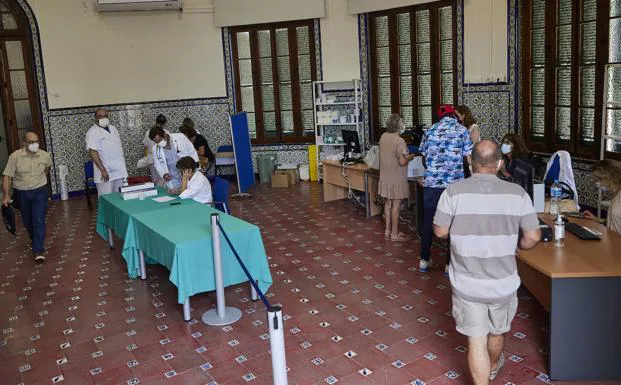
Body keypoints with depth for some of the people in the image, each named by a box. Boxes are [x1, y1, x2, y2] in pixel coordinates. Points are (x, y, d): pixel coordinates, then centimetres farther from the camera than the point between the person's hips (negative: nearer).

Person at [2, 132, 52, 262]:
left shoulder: (45, 155, -9)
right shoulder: (15, 156, -16)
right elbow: (7, 176, -13)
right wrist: (6, 195, -20)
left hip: (40, 192, -1)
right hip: (21, 193, 1)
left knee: (39, 221, -11)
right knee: (27, 222, 17)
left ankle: (38, 251, -10)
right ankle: (36, 241, 43)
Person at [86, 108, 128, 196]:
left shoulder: (113, 128, 14)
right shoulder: (93, 132, -8)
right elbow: (93, 152, -16)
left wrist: (123, 167, 14)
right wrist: (102, 170, -22)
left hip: (119, 171, 7)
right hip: (105, 173, -7)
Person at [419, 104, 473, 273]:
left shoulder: (430, 131, 9)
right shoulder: (462, 131, 0)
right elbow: (467, 160, -3)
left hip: (431, 182, 3)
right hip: (454, 184, -3)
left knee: (428, 221, 12)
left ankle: (424, 260, 19)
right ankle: (450, 264, 13)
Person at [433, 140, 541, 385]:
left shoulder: (454, 191, -15)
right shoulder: (517, 193, -11)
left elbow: (440, 231, -6)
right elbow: (533, 238, -8)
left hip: (467, 282, -2)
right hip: (503, 282, 3)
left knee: (476, 340, 10)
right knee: (497, 332, 28)